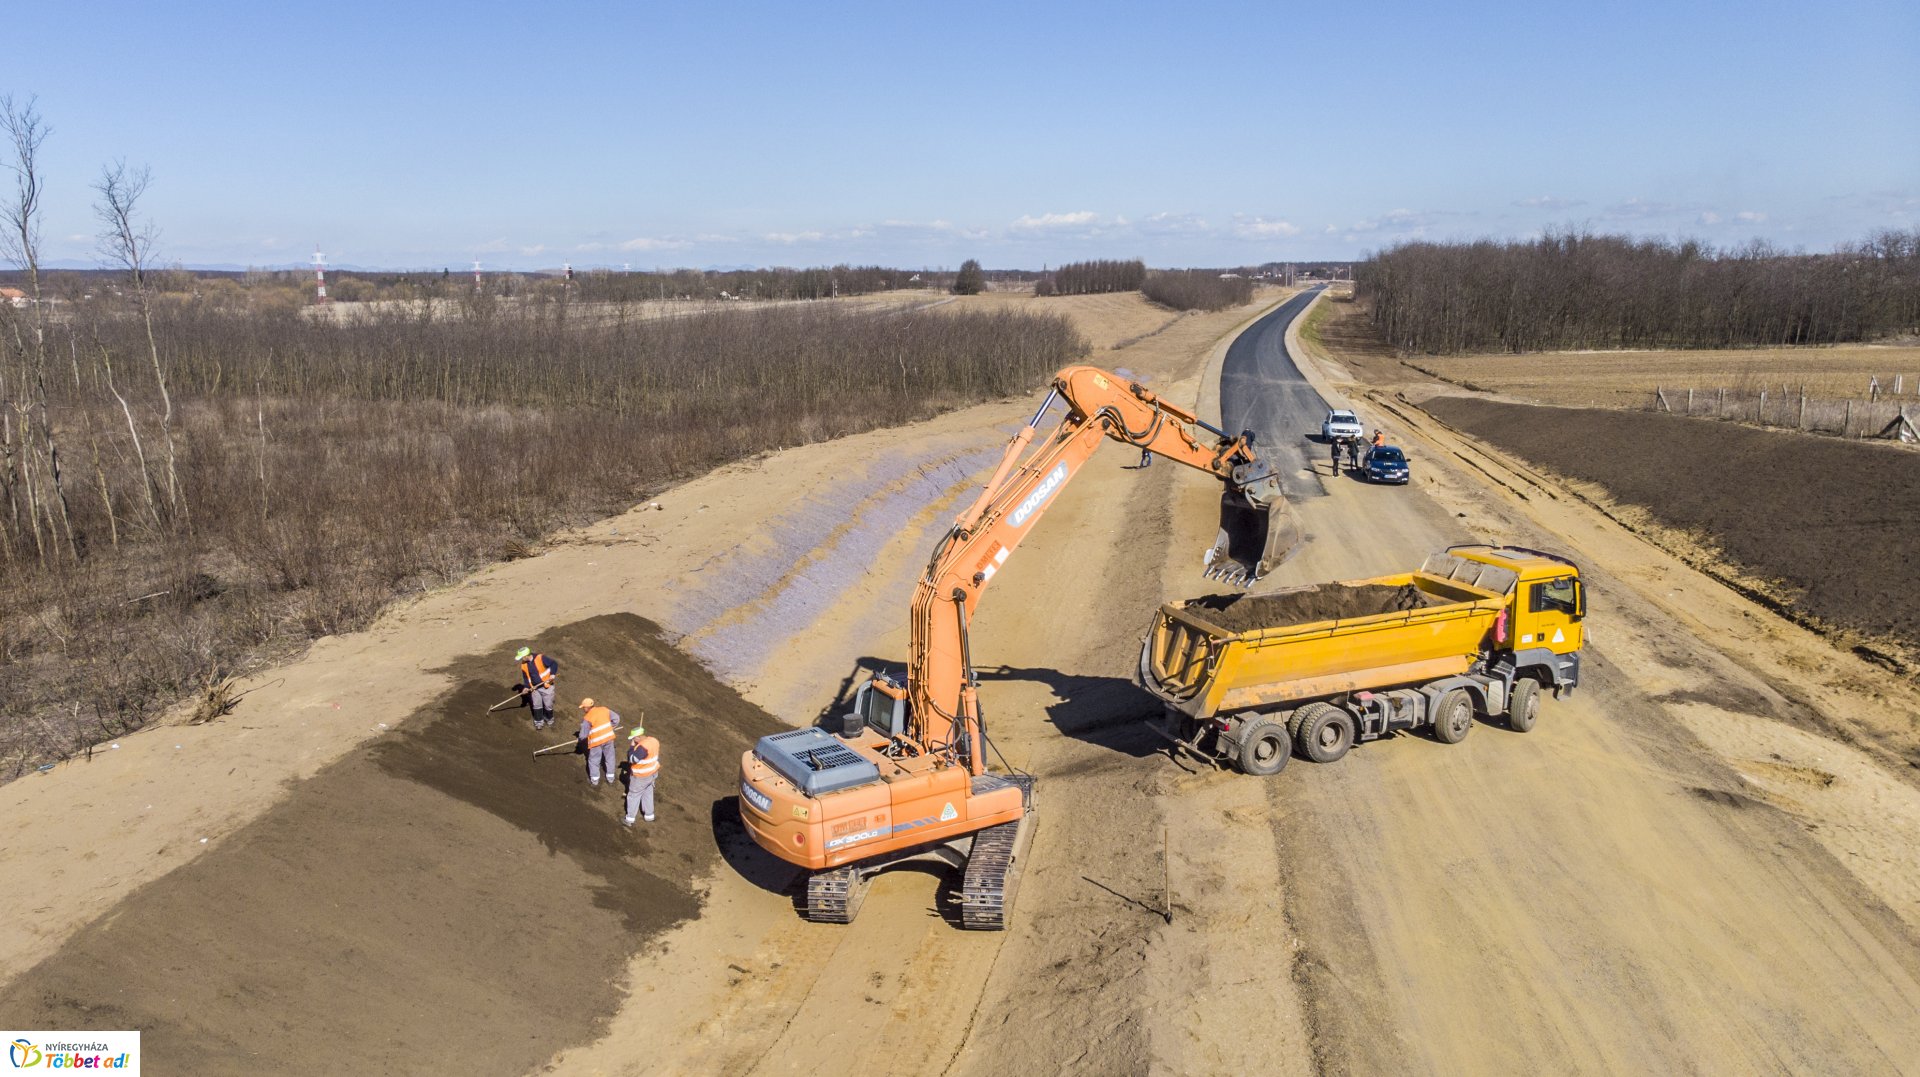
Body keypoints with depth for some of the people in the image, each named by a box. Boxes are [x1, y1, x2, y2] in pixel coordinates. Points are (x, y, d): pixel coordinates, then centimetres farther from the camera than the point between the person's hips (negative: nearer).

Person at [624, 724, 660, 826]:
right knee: (648, 794, 23)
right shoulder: (654, 740, -4)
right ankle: (649, 815, 33)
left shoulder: (643, 747, -32)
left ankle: (630, 819, 20)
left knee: (633, 796, 9)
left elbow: (632, 759, -28)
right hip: (652, 773, 8)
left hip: (641, 777, -8)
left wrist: (632, 746, -19)